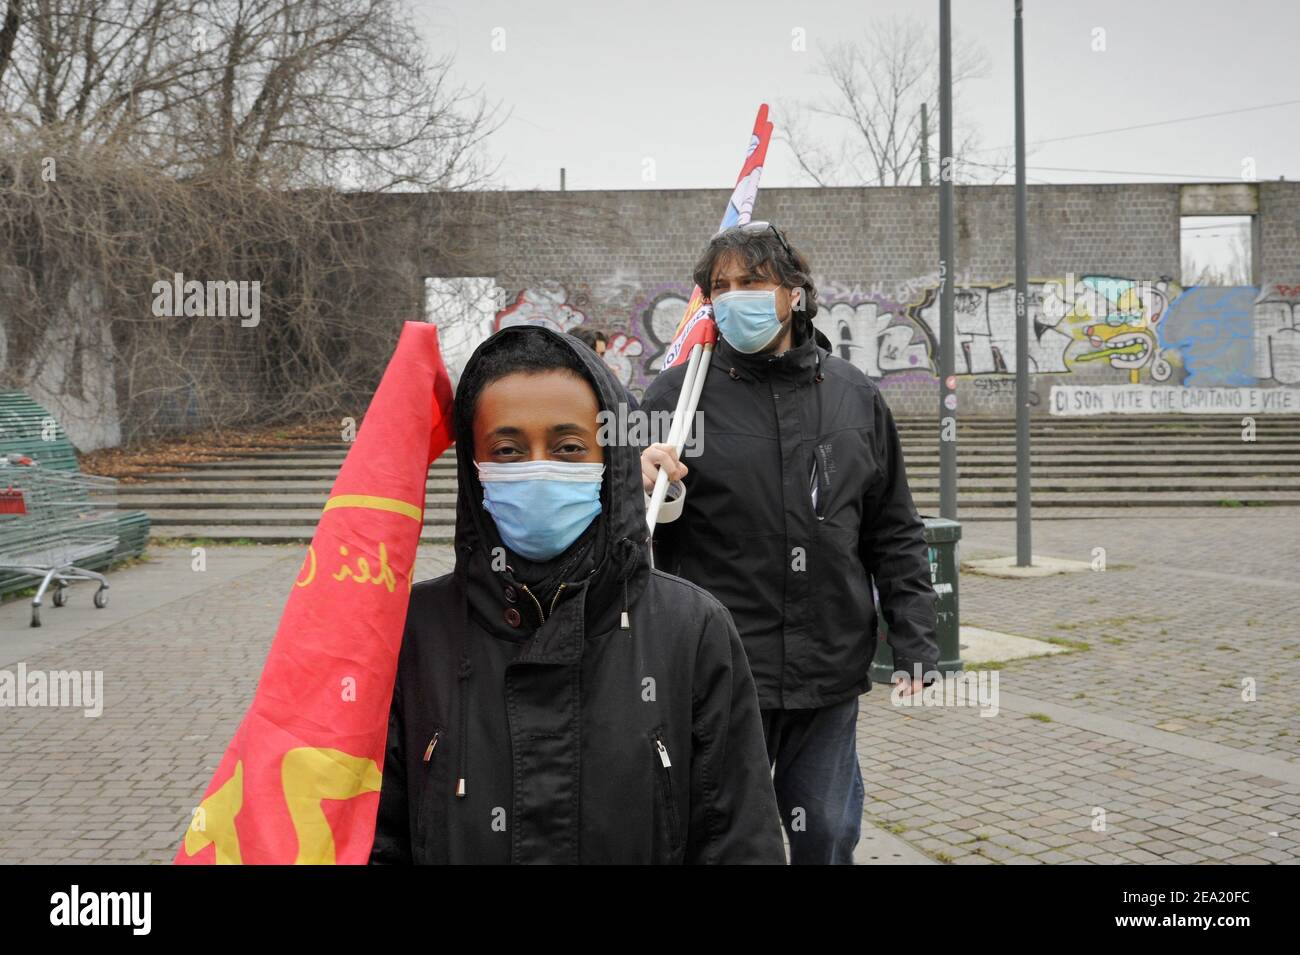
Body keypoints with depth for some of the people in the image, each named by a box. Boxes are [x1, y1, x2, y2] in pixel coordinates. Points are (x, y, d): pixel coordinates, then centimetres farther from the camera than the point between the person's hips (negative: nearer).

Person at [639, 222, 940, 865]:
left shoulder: (855, 398, 6)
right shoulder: (677, 394, -4)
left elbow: (894, 537, 12)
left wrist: (915, 644, 8)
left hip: (830, 678, 3)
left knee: (828, 840, 17)